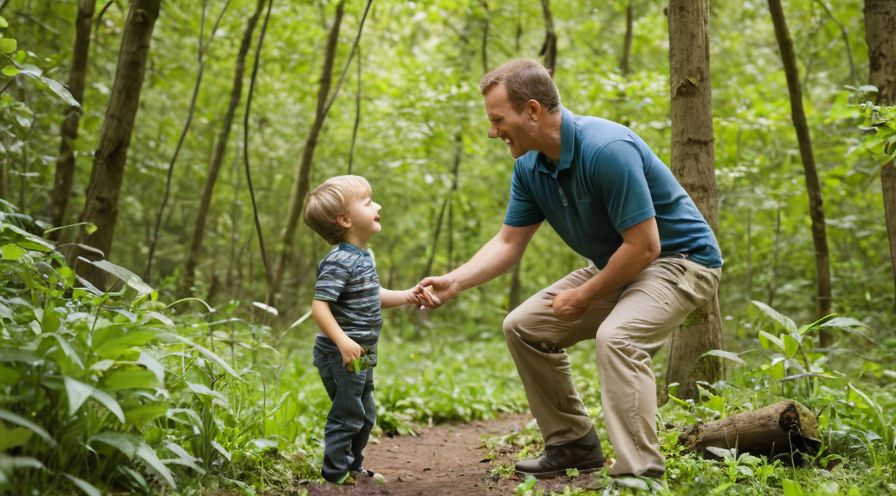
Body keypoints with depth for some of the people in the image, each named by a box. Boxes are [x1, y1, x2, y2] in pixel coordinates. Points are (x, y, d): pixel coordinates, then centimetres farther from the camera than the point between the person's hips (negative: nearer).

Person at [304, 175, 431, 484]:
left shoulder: (365, 256, 9)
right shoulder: (339, 261, -22)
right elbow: (319, 306, -27)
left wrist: (406, 296, 11)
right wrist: (342, 341, -35)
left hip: (362, 355, 10)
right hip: (340, 354, -10)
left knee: (366, 415, 19)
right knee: (348, 414, -1)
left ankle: (353, 467, 33)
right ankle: (335, 472, 13)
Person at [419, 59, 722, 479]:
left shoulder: (607, 150, -31)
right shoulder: (530, 166, -4)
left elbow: (644, 246, -29)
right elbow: (508, 243, 3)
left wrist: (584, 296, -17)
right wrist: (453, 282, -12)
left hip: (679, 257, -9)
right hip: (615, 265, 9)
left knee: (615, 335, -35)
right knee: (524, 327, 4)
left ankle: (640, 473, -27)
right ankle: (573, 443, 14)